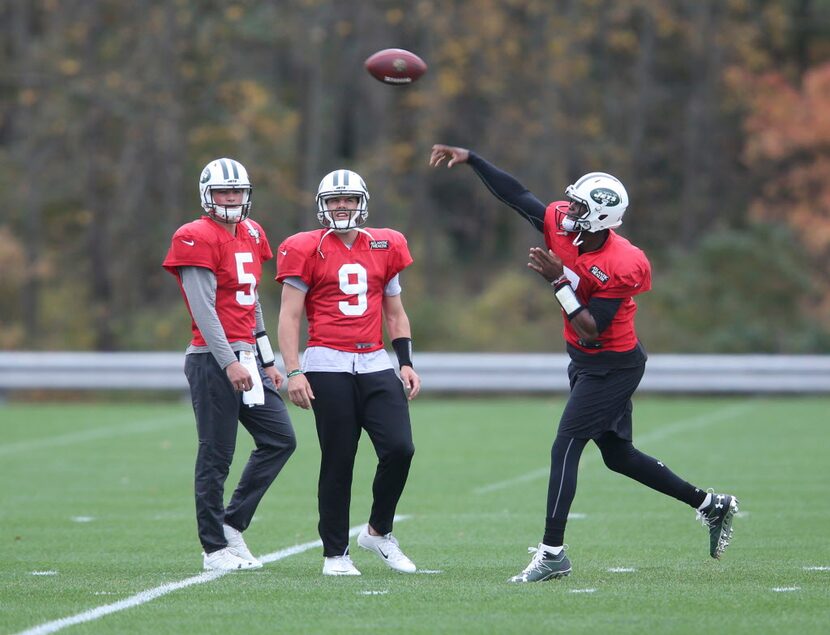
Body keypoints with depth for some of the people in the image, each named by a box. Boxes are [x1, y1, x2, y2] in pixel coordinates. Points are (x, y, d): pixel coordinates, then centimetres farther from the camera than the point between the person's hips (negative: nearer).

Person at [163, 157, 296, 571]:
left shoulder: (250, 236, 15)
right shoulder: (197, 239, -10)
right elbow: (203, 309, -15)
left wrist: (266, 362, 20)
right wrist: (230, 363, -20)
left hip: (246, 357, 8)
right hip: (214, 361, -8)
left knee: (279, 439, 6)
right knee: (216, 455, -3)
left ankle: (231, 525, 14)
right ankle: (215, 548, 4)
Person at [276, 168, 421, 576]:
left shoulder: (384, 248, 13)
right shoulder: (307, 251, 0)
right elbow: (289, 316, -3)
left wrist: (406, 363, 11)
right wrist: (293, 372, -11)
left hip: (374, 364, 4)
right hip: (328, 366, -4)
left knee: (399, 449, -9)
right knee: (338, 462, -1)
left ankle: (378, 531, 12)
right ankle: (335, 553, 9)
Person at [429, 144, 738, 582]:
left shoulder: (622, 266, -28)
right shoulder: (561, 225, -8)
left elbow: (591, 329, -28)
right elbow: (515, 194, 1)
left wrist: (559, 281, -30)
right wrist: (470, 158, -2)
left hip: (612, 365, -9)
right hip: (586, 361, 9)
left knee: (565, 447, -12)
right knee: (618, 455, 17)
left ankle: (552, 553, -8)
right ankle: (710, 505, 29)